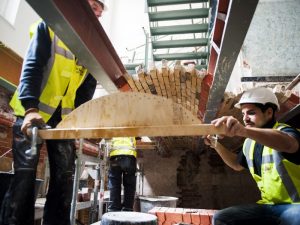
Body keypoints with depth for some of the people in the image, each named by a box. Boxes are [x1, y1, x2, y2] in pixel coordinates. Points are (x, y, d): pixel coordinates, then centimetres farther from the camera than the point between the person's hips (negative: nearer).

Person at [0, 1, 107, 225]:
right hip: (32, 113, -3)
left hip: (65, 118, 4)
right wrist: (31, 107, -28)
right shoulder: (49, 27, 0)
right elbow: (32, 66, -13)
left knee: (64, 177, 1)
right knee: (25, 174, -7)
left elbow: (88, 86, 8)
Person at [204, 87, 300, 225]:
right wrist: (216, 145, 9)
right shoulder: (249, 142, 7)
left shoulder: (284, 131, -13)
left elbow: (288, 144, -40)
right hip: (268, 206, 6)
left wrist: (244, 131, -58)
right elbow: (237, 164, 25)